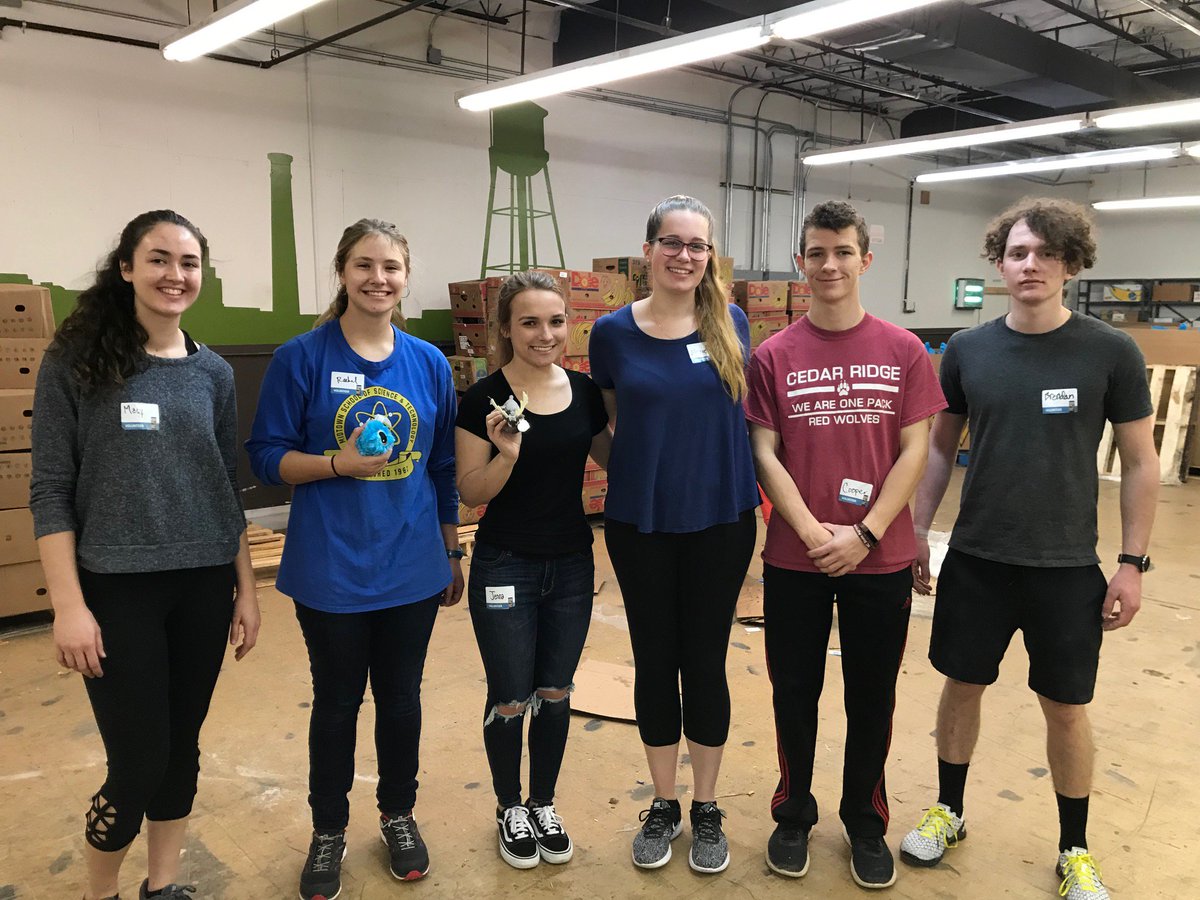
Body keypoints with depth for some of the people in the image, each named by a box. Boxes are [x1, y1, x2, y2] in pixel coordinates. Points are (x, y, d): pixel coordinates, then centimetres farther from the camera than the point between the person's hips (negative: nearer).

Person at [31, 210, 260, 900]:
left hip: (204, 588, 4)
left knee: (182, 749, 13)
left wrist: (247, 588, 8)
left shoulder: (213, 372, 6)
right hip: (118, 590, -3)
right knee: (139, 762, 1)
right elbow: (51, 492, -6)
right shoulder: (76, 363, -5)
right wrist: (70, 606, -12)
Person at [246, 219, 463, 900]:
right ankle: (329, 830, 35)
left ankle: (399, 815, 38)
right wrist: (338, 463, -22)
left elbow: (444, 468, 8)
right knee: (337, 701, 13)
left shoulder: (429, 363, 2)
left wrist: (453, 552, 12)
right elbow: (267, 458, -5)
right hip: (331, 569, -2)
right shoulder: (303, 357, -7)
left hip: (412, 566, 3)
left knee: (401, 696, 16)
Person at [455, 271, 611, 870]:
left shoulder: (586, 391, 0)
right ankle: (510, 808, 32)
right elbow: (471, 492, -10)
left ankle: (544, 805, 36)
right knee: (510, 700, 7)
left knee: (555, 694, 15)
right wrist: (507, 455, -27)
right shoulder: (484, 398, -11)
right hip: (505, 568, -3)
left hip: (571, 566, 4)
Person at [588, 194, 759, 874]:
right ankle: (664, 805, 31)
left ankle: (708, 809, 29)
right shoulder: (614, 332, -3)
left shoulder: (730, 323, -2)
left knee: (706, 661, 9)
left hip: (721, 521, 0)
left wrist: (748, 490, 7)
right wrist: (635, 472, -2)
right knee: (655, 662, 11)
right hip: (641, 524, 0)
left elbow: (742, 414, 10)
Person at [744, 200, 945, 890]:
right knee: (795, 693, 12)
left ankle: (866, 822, 34)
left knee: (872, 698, 13)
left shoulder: (903, 350, -1)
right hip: (794, 560, 0)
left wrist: (864, 534, -11)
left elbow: (914, 451, -3)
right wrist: (813, 531, -14)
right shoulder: (774, 356, -1)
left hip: (881, 559, 0)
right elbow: (765, 454, -4)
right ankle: (794, 814, 33)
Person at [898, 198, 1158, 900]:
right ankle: (949, 812, 36)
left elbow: (1141, 462, -2)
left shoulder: (1112, 353, -7)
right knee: (963, 686, 14)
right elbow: (940, 447, 7)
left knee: (1066, 707, 11)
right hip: (975, 559, 2)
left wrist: (1133, 563, -4)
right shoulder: (968, 349, -1)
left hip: (1068, 566, -2)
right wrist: (918, 532, 5)